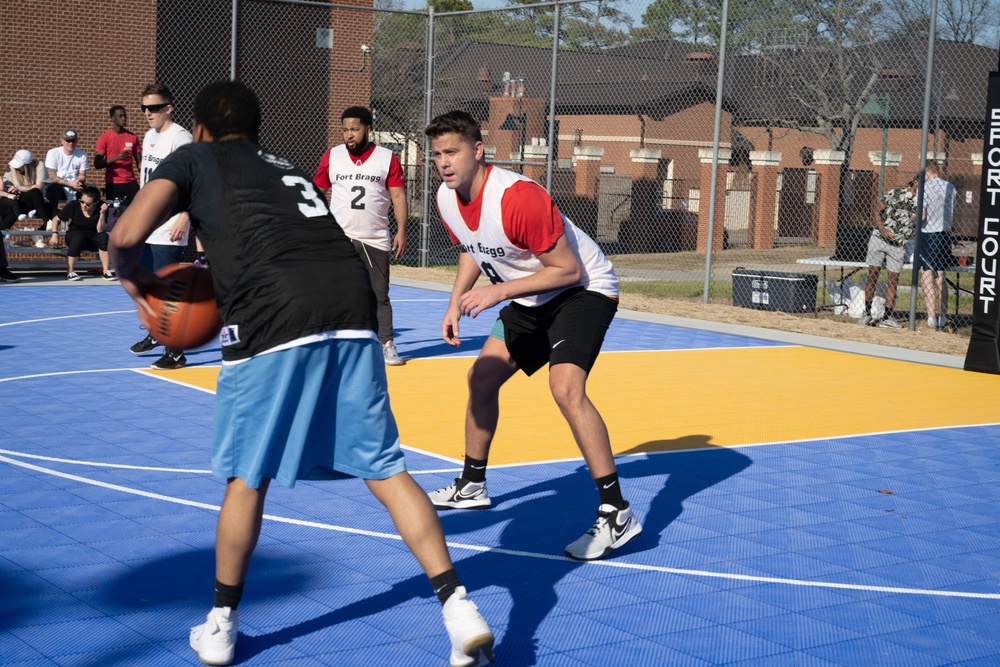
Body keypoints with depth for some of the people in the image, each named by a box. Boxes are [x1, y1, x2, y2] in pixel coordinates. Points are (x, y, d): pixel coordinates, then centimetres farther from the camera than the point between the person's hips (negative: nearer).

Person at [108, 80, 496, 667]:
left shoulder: (195, 159, 19)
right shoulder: (289, 169, 33)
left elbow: (127, 234, 4)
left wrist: (134, 278, 24)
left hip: (275, 322, -4)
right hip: (353, 308, 4)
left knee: (248, 477, 11)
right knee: (385, 468, 9)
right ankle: (459, 608, 4)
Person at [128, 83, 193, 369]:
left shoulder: (180, 138, -14)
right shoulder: (149, 136, 14)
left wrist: (184, 219, -23)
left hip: (168, 230, -9)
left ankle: (176, 351, 0)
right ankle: (156, 334, 37)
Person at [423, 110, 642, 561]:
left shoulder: (517, 198, -31)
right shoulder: (447, 199, -5)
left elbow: (568, 270, -26)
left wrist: (499, 291, -29)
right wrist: (456, 302, 0)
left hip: (584, 290, -9)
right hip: (532, 299, 9)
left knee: (565, 386, -27)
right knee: (483, 376, 11)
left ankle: (617, 514, -24)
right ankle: (472, 486, 32)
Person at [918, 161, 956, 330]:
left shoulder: (925, 188, -11)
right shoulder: (950, 187, 6)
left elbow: (921, 215, -17)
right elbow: (952, 211, 15)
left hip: (928, 234, -6)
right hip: (945, 234, 6)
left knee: (927, 277, -2)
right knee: (940, 277, 13)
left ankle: (932, 317, -6)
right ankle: (943, 316, 14)